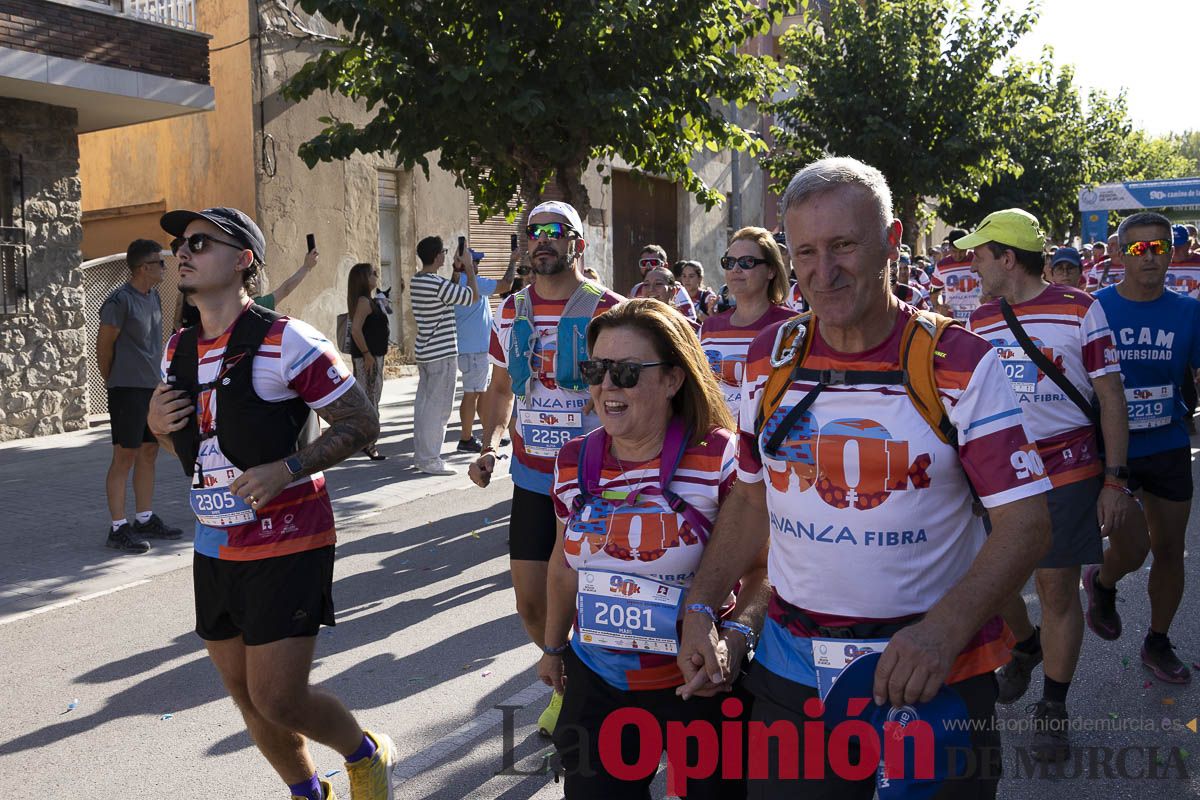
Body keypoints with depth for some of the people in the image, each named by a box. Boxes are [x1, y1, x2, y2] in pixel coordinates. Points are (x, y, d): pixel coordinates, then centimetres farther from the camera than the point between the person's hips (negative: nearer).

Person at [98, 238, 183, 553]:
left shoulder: (154, 296, 11)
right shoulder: (120, 300, -14)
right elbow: (104, 346, -8)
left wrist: (159, 379, 15)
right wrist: (112, 382, 4)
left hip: (153, 386, 8)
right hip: (128, 389, -8)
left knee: (148, 453, 12)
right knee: (124, 456, -3)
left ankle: (145, 520, 22)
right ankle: (118, 528, 3)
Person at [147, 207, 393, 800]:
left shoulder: (284, 342, -15)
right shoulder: (178, 350, 8)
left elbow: (362, 422, -14)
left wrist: (287, 470, -24)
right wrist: (157, 424, -2)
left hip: (287, 545, -7)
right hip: (214, 550, 7)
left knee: (278, 700, -7)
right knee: (247, 698, 16)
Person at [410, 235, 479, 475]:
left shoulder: (416, 281, 8)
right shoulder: (438, 284, -20)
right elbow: (473, 296, -14)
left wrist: (457, 270, 16)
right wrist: (469, 266, -4)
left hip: (424, 353, 9)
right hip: (442, 354, -9)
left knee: (423, 404, 14)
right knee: (438, 408, -3)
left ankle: (421, 454, 23)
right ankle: (429, 460, 2)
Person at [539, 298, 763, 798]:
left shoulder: (720, 460, -18)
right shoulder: (573, 464, -2)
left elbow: (766, 569, -11)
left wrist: (735, 635, -28)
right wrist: (553, 646, 23)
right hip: (596, 681, 4)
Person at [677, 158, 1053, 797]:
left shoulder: (958, 362, -11)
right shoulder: (770, 358, 1)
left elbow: (1024, 519, -13)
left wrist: (943, 630, -27)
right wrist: (700, 606, 0)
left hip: (933, 675, -2)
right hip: (790, 671, 3)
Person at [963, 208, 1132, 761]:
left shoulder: (1080, 309, -5)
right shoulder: (980, 321, 7)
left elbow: (1111, 396, -4)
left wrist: (1115, 478, -8)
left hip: (1067, 471, -4)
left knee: (1057, 588, 2)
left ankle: (1053, 708, 20)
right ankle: (1025, 645, 40)